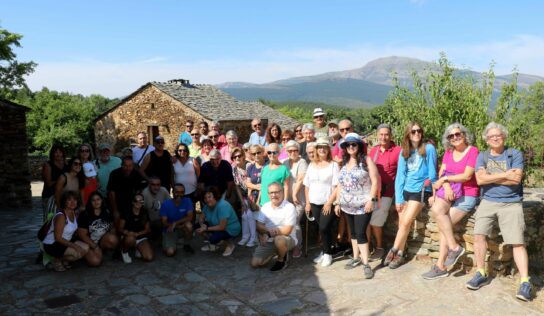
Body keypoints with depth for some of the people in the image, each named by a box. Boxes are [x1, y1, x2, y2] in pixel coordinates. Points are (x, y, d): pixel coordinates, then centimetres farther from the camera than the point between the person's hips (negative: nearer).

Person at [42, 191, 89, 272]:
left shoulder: (74, 214, 2)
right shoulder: (61, 216, -24)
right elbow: (58, 238, -25)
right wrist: (75, 246, -26)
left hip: (65, 242, 8)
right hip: (51, 245, -8)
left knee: (85, 247, -8)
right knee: (78, 253, -25)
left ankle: (64, 260, 11)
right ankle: (57, 260, 1)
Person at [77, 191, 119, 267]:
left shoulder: (107, 213, 5)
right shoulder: (84, 215, -8)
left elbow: (112, 227, 14)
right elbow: (82, 234, -8)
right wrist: (95, 247, -13)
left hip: (103, 241, 2)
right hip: (89, 243, -2)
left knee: (112, 239, -33)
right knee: (95, 261, -26)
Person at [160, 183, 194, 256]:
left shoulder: (187, 201, -11)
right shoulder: (165, 204, -14)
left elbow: (190, 217, -20)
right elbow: (164, 223, -14)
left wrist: (175, 223, -32)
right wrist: (179, 226, -28)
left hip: (182, 229, 1)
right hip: (169, 231, -1)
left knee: (188, 225, -34)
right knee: (170, 252, -24)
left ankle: (186, 245, -4)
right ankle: (168, 244, 15)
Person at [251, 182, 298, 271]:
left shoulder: (289, 207, -15)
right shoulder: (265, 207, 3)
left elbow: (287, 230, -20)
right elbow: (259, 225, -1)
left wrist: (268, 233, -19)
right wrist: (267, 230, -23)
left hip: (287, 239, -5)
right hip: (268, 241, 5)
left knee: (278, 240, -39)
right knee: (255, 263, -8)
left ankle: (281, 260, -7)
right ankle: (274, 252, 20)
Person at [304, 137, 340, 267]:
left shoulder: (333, 165, -4)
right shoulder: (312, 165, 10)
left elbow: (337, 186, -9)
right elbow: (307, 185, 13)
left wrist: (329, 202, -14)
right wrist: (307, 203, 7)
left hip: (328, 204, -4)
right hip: (314, 203, 4)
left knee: (324, 228, -7)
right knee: (321, 229, 7)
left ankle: (328, 254, 10)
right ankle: (324, 251, 21)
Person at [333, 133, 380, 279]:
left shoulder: (366, 160, -6)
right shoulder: (344, 162, 11)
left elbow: (375, 181, -10)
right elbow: (340, 184, 14)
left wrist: (371, 199, -17)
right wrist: (337, 202, 12)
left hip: (363, 205, -6)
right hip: (348, 205, 6)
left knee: (360, 233, -8)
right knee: (353, 232, 15)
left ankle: (366, 264, -2)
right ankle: (356, 257, 28)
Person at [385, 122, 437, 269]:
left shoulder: (428, 149, -7)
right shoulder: (404, 152, 7)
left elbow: (432, 173, -3)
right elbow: (400, 175, 5)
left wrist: (430, 190, -1)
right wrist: (398, 198, -1)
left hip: (421, 190, -4)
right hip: (406, 190, 5)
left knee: (406, 222, -10)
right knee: (402, 223, 2)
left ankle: (394, 251, 6)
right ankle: (400, 255, 13)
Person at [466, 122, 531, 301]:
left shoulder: (515, 154, 3)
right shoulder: (482, 156, 9)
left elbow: (516, 179, -11)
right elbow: (480, 179, -6)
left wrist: (490, 177, -7)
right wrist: (505, 175, -9)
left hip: (511, 203, -2)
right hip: (488, 201, 2)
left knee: (517, 242, -9)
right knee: (479, 234, -12)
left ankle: (525, 282, -6)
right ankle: (481, 274, 1)